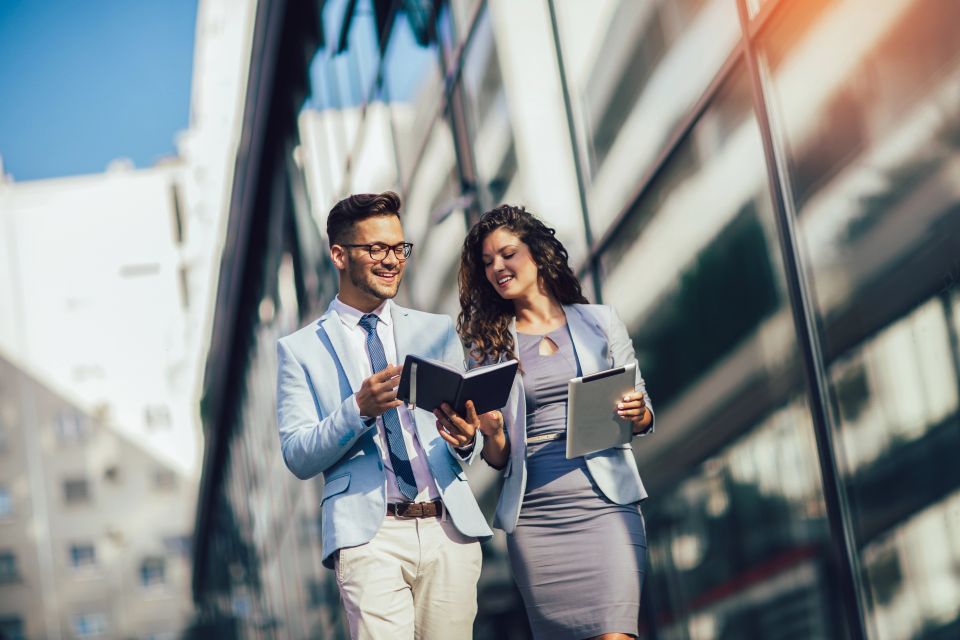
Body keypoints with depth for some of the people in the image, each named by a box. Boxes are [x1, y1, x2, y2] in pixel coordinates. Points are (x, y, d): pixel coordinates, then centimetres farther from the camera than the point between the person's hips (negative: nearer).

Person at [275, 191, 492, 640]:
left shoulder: (437, 332, 16)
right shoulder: (301, 349, 8)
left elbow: (465, 434, 16)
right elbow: (298, 458, 1)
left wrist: (464, 441, -8)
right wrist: (359, 409, -15)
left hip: (449, 528, 3)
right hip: (369, 534, -3)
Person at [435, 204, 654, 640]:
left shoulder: (600, 321, 8)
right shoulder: (490, 344, 10)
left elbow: (642, 416, 12)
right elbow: (499, 458, 10)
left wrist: (636, 413, -10)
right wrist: (490, 433, -12)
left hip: (605, 503, -1)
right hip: (533, 517, 2)